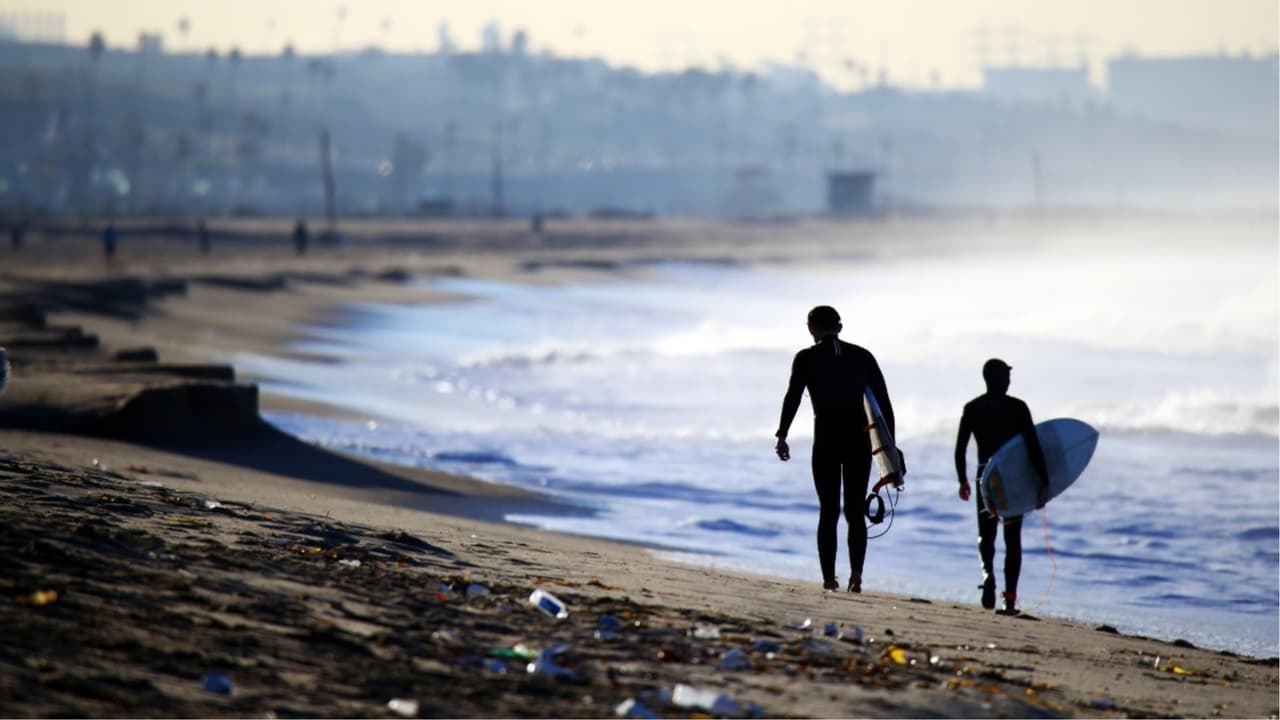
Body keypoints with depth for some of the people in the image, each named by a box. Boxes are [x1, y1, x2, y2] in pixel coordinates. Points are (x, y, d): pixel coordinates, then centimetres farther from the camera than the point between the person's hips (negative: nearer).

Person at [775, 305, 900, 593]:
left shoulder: (806, 358, 3)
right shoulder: (863, 356, 11)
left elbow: (793, 397, -11)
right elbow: (884, 401, 8)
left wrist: (782, 435, -16)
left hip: (826, 443, -2)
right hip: (860, 443, 2)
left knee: (828, 513, 6)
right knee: (855, 512, 6)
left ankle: (829, 578, 0)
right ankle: (856, 572, -13)